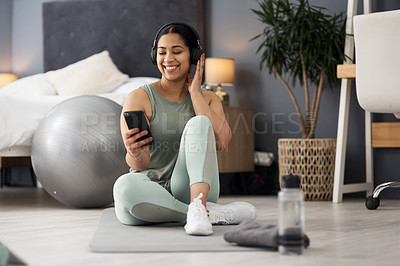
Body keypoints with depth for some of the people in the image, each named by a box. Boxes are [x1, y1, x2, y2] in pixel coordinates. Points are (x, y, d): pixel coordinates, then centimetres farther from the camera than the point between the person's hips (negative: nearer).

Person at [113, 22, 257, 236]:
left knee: (199, 123, -21)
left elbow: (222, 140, -12)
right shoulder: (139, 98, 1)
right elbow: (141, 163, -10)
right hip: (151, 191, -1)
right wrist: (135, 154, -35)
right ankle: (212, 213, -26)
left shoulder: (207, 99, 10)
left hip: (189, 188, 1)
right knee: (124, 185, -37)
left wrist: (195, 92, -5)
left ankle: (198, 206, -39)